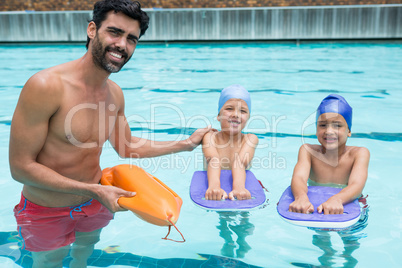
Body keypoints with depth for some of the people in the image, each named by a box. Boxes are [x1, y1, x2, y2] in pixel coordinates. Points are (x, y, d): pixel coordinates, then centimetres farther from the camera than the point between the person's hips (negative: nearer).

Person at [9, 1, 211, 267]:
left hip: (96, 201, 6)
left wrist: (187, 143, 5)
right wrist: (94, 190, -27)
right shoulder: (46, 85, -29)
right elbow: (21, 167, -25)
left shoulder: (115, 93, -7)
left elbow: (128, 147, 6)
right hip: (47, 212, -5)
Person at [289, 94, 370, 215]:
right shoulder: (308, 151, -5)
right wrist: (301, 197, -46)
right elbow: (299, 177, -23)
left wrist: (336, 199, -46)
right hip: (313, 205, 1)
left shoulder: (359, 153, -8)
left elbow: (357, 185, -25)